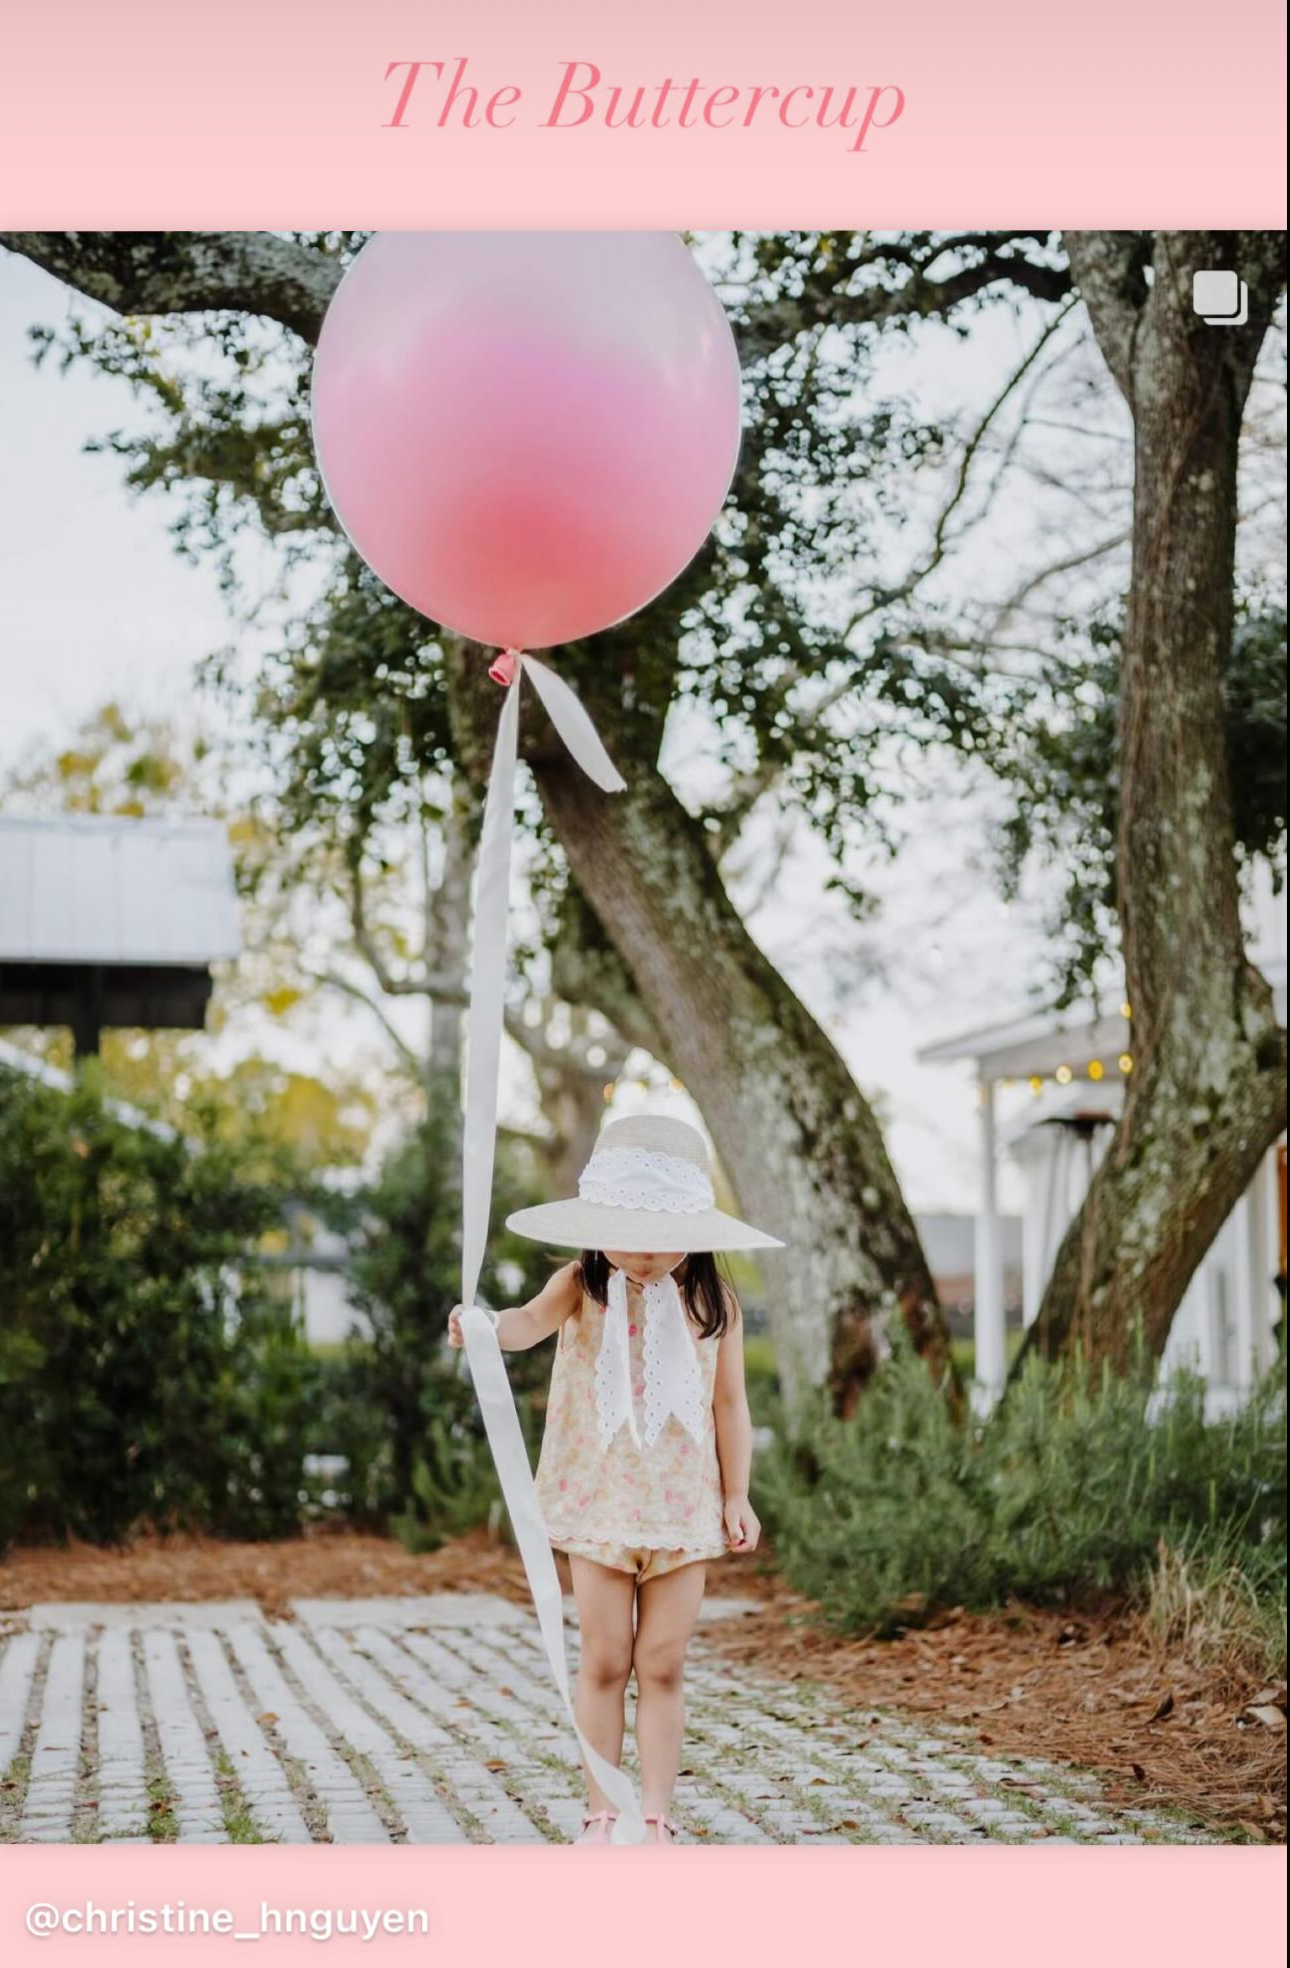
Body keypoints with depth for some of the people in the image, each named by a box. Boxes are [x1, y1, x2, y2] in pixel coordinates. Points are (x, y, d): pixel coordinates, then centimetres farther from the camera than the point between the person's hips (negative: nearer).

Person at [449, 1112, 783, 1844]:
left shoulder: (714, 1302, -2)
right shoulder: (585, 1286, -6)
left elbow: (730, 1404, 4)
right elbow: (533, 1321, -27)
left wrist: (738, 1496, 4)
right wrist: (486, 1327, -49)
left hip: (684, 1505, 1)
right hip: (599, 1501, 0)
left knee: (663, 1666, 5)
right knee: (604, 1661, 6)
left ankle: (657, 1817, 14)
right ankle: (601, 1813, 17)